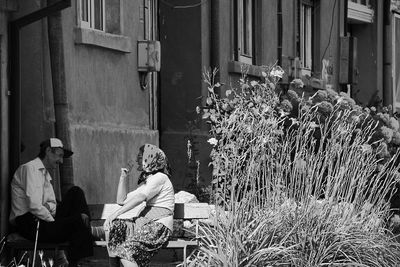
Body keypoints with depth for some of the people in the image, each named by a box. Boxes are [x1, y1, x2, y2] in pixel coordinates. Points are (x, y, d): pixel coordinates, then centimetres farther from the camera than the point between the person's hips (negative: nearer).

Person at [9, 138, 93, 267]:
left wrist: (48, 206, -5)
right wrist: (54, 222, -12)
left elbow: (52, 203, 20)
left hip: (43, 219, 10)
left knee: (75, 192, 4)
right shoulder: (30, 169, -12)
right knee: (78, 222, -23)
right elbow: (34, 206, -21)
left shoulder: (45, 173, 19)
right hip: (29, 224, -10)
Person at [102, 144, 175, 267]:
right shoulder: (145, 181, 24)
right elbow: (121, 200, 23)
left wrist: (116, 213, -24)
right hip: (145, 222, 9)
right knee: (111, 226, -9)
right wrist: (123, 176, 17)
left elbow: (140, 198, -21)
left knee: (125, 251, -25)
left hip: (160, 226, -9)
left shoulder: (160, 178, -7)